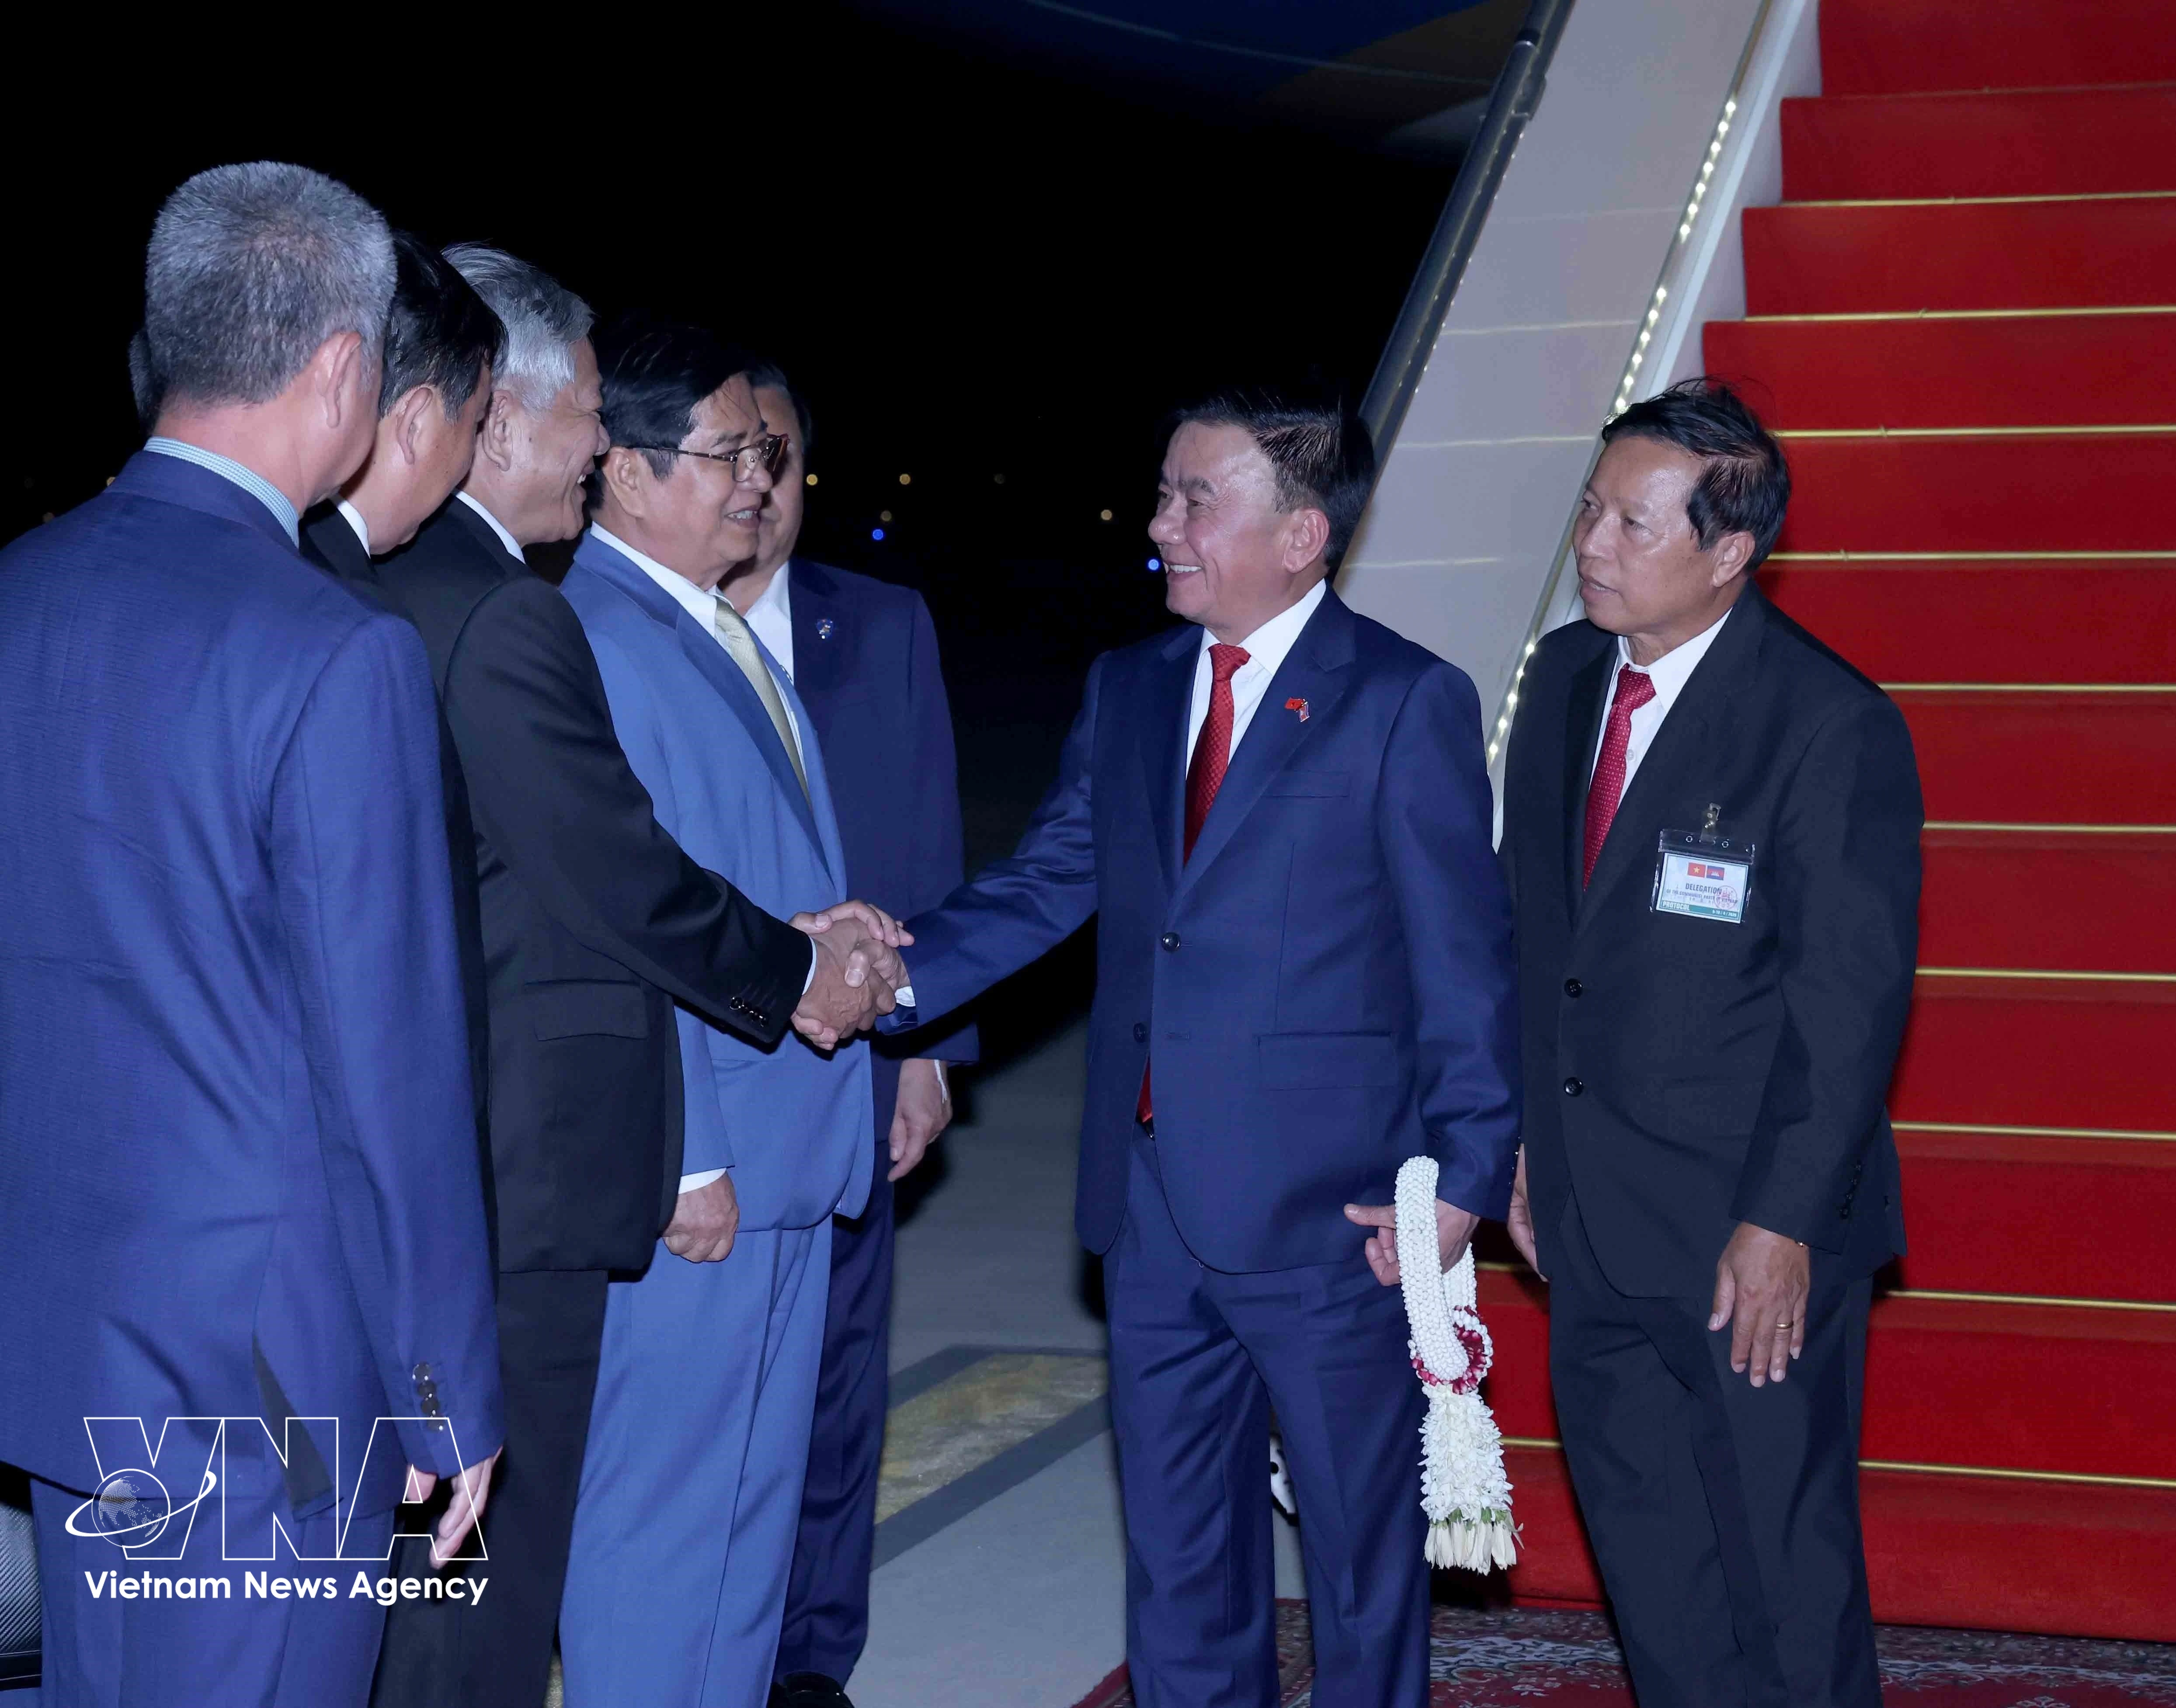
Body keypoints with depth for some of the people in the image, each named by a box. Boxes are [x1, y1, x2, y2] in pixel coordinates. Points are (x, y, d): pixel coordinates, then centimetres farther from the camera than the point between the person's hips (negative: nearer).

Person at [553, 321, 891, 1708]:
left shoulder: (725, 633, 14)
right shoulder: (596, 640, -16)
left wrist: (904, 1047, 13)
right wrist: (681, 1163, -19)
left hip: (792, 1160, 10)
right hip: (696, 1178, -9)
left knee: (754, 1500, 17)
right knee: (664, 1514, 0)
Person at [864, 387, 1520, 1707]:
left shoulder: (1409, 704, -8)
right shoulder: (1128, 691, 10)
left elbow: (1466, 962, -8)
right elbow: (1042, 889, 9)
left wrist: (1466, 1180, -12)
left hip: (1330, 1215, -6)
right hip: (1156, 1203, 6)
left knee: (1363, 1546, 10)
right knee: (1177, 1555, 16)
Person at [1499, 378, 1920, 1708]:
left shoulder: (1832, 726, -16)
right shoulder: (1566, 678, 5)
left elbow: (1854, 996, -16)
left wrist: (1782, 1222, -17)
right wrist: (1532, 1141, 12)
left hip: (1753, 1234, -7)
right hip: (1594, 1219, 7)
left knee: (1783, 1569, 5)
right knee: (1647, 1553, 17)